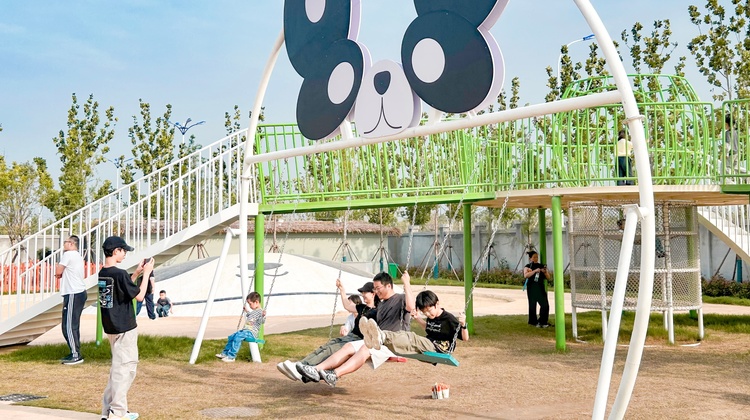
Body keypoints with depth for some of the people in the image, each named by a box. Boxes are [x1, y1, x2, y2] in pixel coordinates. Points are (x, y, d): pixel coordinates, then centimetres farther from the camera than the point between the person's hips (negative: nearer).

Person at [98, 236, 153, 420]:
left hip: (111, 327, 9)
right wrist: (146, 273, -5)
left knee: (119, 366, 19)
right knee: (125, 367, -1)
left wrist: (136, 273, 15)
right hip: (124, 328, -9)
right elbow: (139, 296, -14)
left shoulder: (102, 273, 7)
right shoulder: (120, 274, -20)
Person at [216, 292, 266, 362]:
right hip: (245, 330, 11)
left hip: (251, 332, -11)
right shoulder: (253, 311, 19)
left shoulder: (260, 311, -12)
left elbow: (262, 321, -27)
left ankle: (231, 356, -26)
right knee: (231, 337, 9)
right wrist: (246, 311, 44)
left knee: (237, 337, -29)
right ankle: (225, 353, 16)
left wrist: (263, 316, -45)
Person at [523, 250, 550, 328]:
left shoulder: (541, 266, 11)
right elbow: (525, 275, -19)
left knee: (545, 305, -5)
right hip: (532, 289, -3)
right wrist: (535, 271, -24)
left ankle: (542, 322, 6)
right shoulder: (527, 267, 1)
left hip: (541, 288, 4)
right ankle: (534, 322, 13)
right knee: (532, 305, 1)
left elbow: (548, 277, 12)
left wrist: (545, 272, -8)